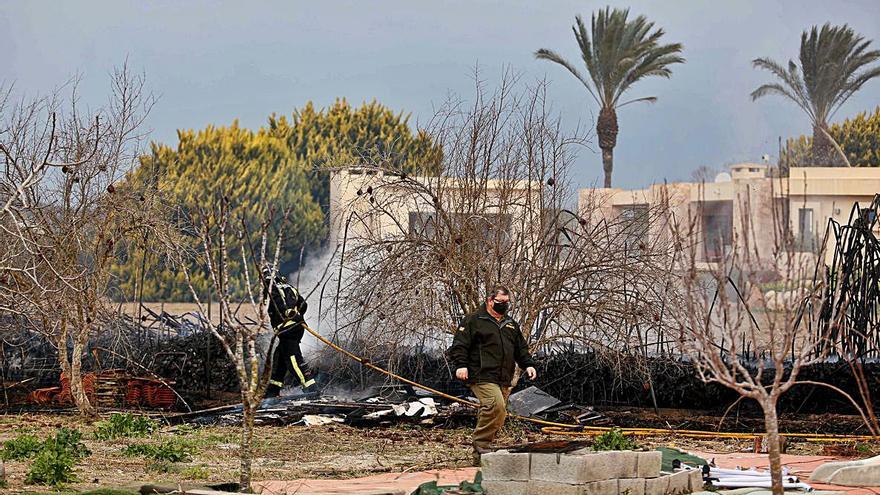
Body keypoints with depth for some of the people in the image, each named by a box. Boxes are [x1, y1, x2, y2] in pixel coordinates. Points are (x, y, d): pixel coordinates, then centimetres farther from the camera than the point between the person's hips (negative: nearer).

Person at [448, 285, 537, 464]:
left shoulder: (511, 325, 23)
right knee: (496, 406, -26)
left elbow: (521, 349, 28)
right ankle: (480, 446, -17)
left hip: (504, 380, 7)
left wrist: (528, 365, 12)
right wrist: (461, 365, -17)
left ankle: (480, 455, 8)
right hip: (482, 376, -7)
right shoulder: (474, 320, 3)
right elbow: (460, 344, -4)